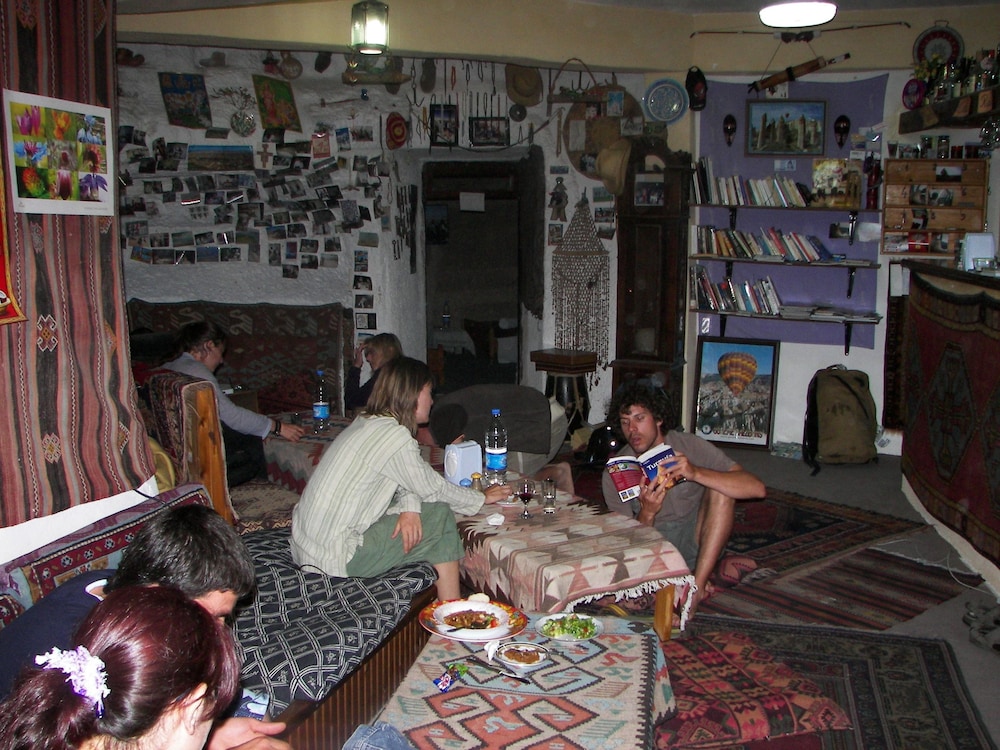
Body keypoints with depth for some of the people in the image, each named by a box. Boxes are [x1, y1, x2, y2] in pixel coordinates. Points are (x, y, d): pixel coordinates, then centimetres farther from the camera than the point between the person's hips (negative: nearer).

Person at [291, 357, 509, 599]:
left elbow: (406, 483, 13)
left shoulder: (365, 423, 10)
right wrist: (482, 498, 9)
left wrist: (409, 508, -8)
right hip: (334, 559, -9)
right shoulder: (395, 435, -17)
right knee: (440, 516, -3)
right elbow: (433, 488, -6)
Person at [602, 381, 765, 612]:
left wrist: (695, 473, -34)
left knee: (720, 488, -25)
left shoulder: (688, 446, -10)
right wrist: (647, 513, -30)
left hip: (694, 542, 0)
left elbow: (756, 488, -21)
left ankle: (696, 587, -26)